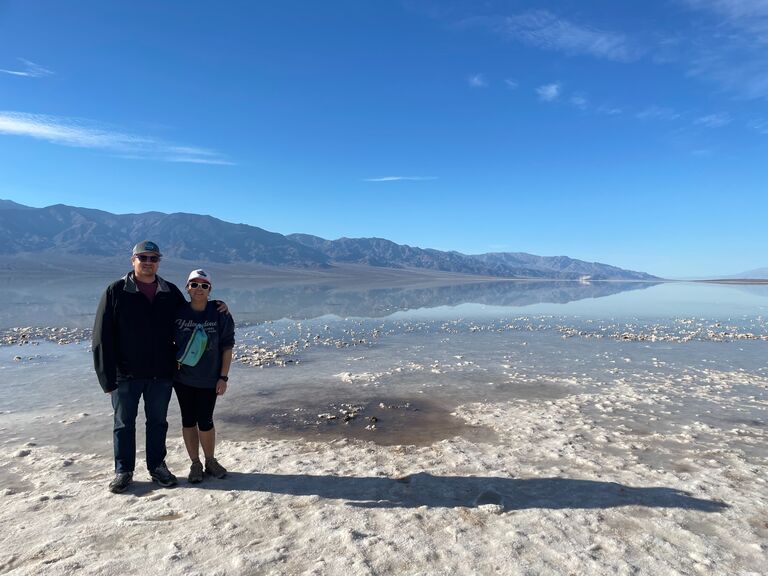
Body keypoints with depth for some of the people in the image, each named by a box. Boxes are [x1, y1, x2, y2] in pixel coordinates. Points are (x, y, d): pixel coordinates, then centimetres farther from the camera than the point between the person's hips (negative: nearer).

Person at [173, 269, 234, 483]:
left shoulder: (220, 315, -7)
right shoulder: (177, 313, -3)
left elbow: (227, 347, -5)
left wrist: (223, 377, -7)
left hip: (209, 380, -2)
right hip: (183, 378, 2)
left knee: (205, 421, 3)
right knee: (188, 420, 10)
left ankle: (210, 461, 26)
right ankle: (195, 464, 26)